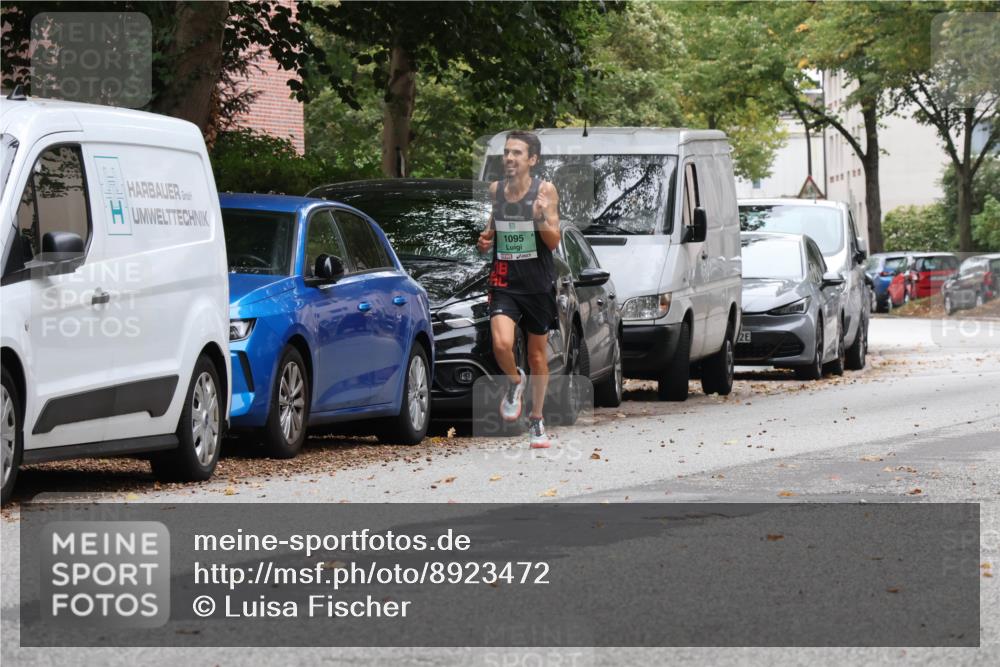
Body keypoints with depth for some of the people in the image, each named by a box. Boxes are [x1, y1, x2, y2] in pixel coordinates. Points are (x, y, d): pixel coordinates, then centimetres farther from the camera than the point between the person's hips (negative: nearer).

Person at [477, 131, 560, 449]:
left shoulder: (544, 190, -7)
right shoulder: (496, 189, 3)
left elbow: (554, 242, -10)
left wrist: (541, 219, -29)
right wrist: (486, 239, 1)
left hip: (538, 282, -2)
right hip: (504, 282, 2)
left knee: (537, 354, 10)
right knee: (502, 345, -21)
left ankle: (536, 420, 27)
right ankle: (515, 382, 12)